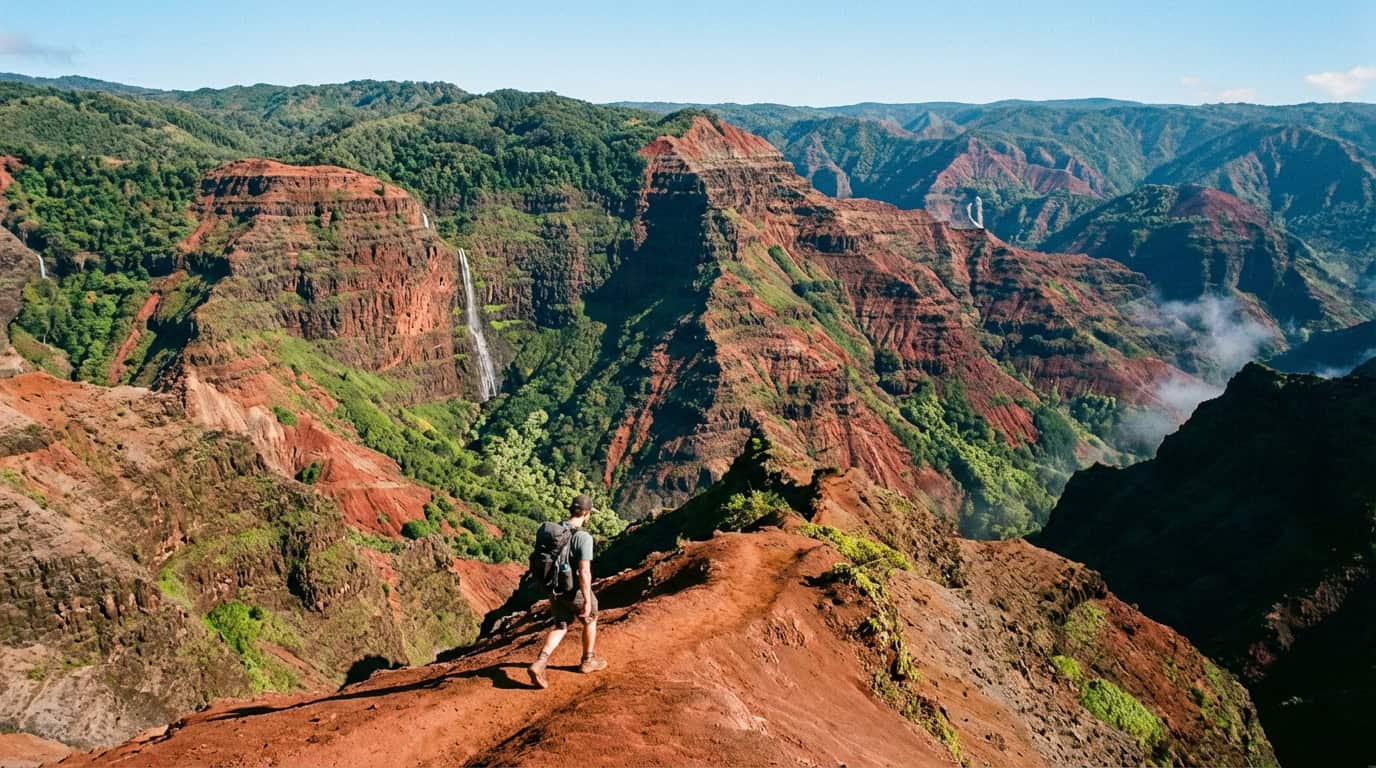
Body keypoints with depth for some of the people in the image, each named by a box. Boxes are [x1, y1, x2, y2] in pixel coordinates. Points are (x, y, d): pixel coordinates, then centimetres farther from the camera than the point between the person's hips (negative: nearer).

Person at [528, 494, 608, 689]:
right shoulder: (583, 537, -24)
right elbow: (584, 572, -29)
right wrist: (587, 601, -24)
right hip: (575, 591, -6)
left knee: (560, 627, 18)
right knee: (590, 619, 22)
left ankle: (540, 663, -1)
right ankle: (588, 660, 37)